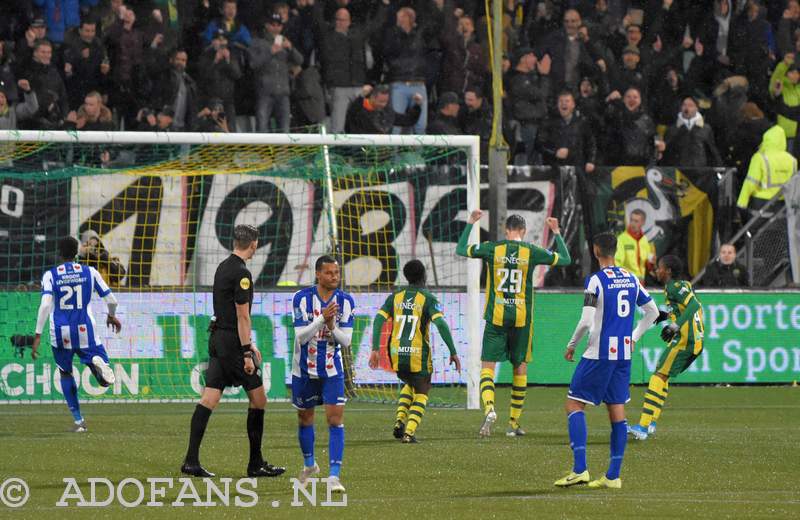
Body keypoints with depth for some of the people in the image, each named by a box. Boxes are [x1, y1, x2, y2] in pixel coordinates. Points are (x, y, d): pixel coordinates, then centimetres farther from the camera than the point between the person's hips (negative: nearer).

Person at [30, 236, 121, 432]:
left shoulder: (50, 275, -2)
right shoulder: (90, 272, 3)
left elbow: (45, 305, -15)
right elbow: (111, 300, 4)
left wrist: (38, 335, -14)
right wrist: (112, 316, 26)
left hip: (61, 334, 0)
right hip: (86, 332, 0)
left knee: (65, 373, 23)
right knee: (105, 380, 4)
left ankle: (79, 421, 15)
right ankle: (98, 362, -33)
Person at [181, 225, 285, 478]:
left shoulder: (223, 267, 15)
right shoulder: (241, 274, -13)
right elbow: (242, 316, -16)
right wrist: (247, 353, -15)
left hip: (217, 337, 9)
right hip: (233, 342, -9)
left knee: (209, 398, 3)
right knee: (258, 398, 3)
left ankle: (191, 461, -4)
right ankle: (256, 464, 8)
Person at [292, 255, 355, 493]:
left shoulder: (345, 301, -7)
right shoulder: (302, 298, -13)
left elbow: (346, 340, -8)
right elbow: (301, 336, -19)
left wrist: (332, 326, -27)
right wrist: (322, 319, -32)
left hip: (332, 370, 0)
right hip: (304, 369, 0)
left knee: (335, 419, -13)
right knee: (305, 418, 15)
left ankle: (334, 476, -15)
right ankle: (309, 464, 40)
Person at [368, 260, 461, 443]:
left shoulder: (395, 296, 6)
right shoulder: (428, 299, -6)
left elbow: (379, 319, -3)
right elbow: (441, 324, -17)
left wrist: (375, 349, -4)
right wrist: (453, 353, -14)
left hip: (397, 355, 4)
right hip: (419, 356, -4)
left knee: (410, 385, 31)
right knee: (421, 394, 14)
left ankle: (400, 420, 11)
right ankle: (409, 433, -4)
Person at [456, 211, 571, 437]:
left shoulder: (492, 248, -2)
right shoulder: (531, 252, -3)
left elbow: (460, 250, 12)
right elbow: (565, 259, 10)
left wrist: (470, 223, 22)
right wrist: (557, 233, 21)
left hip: (496, 316, 0)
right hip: (522, 317, 0)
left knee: (487, 365, 1)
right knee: (520, 368, 12)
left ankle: (489, 409, -26)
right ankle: (514, 423, 14)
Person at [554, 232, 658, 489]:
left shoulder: (596, 280, -11)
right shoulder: (631, 279, 10)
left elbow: (586, 321, -17)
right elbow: (653, 312, 18)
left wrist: (571, 345, -3)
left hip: (600, 353, -7)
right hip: (624, 353, 7)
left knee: (574, 405, -1)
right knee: (617, 412, 8)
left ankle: (580, 469, -12)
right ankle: (613, 476, 8)